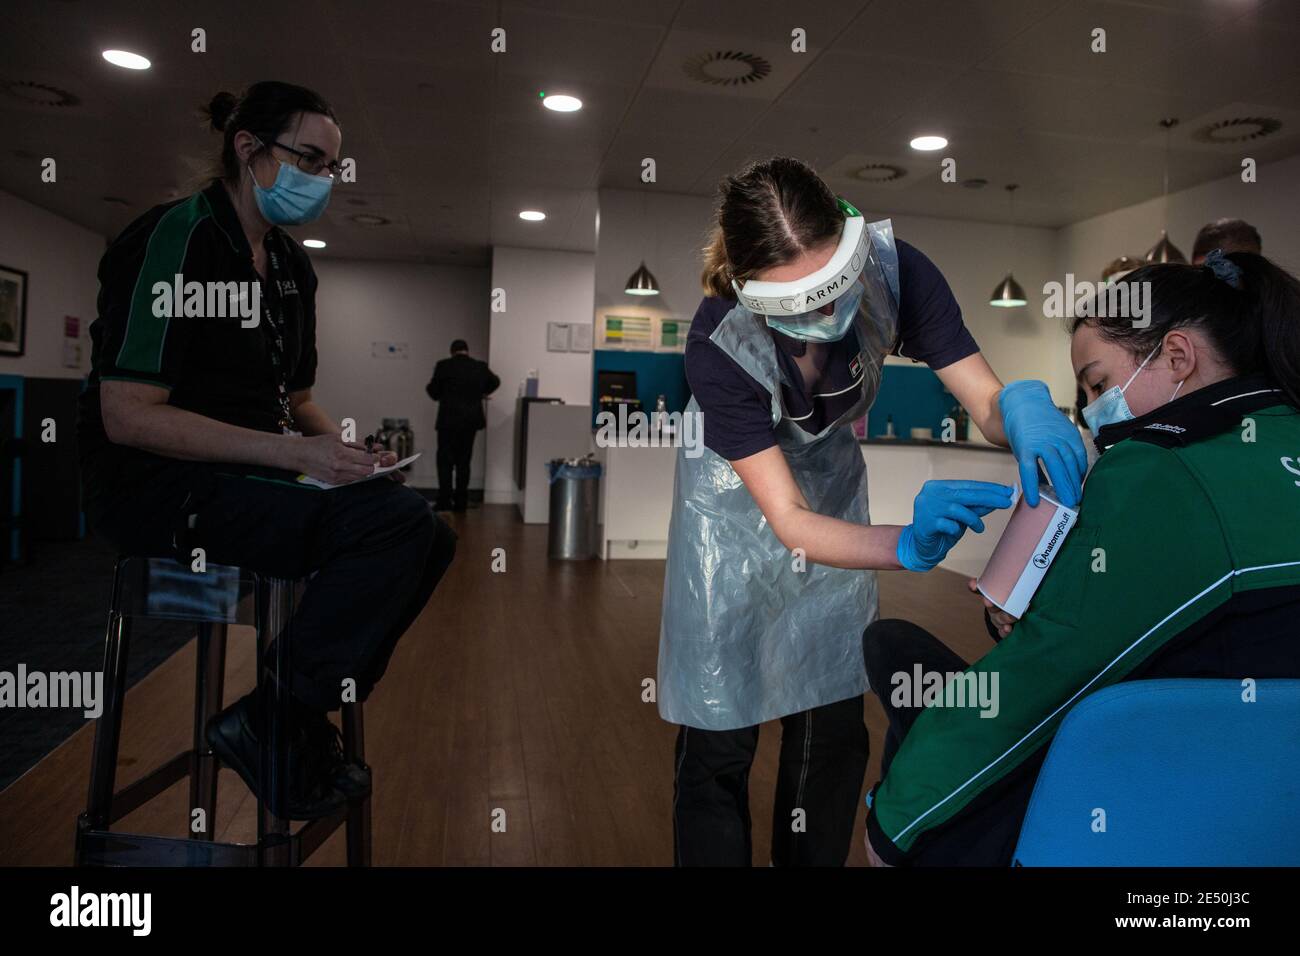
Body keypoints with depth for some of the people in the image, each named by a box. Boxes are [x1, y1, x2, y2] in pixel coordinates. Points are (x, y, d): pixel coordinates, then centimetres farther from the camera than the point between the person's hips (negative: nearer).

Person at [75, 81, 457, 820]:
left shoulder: (291, 264, 13)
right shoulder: (176, 239, -11)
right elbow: (127, 415, -18)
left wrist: (343, 448, 0)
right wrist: (291, 452, -24)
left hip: (251, 477, 8)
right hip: (158, 486, -8)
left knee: (431, 535, -5)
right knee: (396, 520, -27)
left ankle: (311, 714, 1)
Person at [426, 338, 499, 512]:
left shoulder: (443, 366, -7)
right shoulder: (480, 367, 3)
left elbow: (434, 392, 1)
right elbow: (495, 382, 23)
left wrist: (429, 386, 23)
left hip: (448, 420, -3)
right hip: (471, 420, 3)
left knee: (445, 461, 3)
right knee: (464, 461, 10)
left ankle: (444, 502, -3)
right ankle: (461, 502, 11)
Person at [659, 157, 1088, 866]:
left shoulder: (894, 270, -27)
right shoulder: (717, 344, -34)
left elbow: (987, 405, -20)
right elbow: (790, 522, -34)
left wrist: (1023, 405, -43)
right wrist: (909, 546, -50)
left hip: (830, 477, 3)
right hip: (738, 494, -3)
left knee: (833, 719, 6)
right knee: (720, 734, -5)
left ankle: (812, 859, 29)